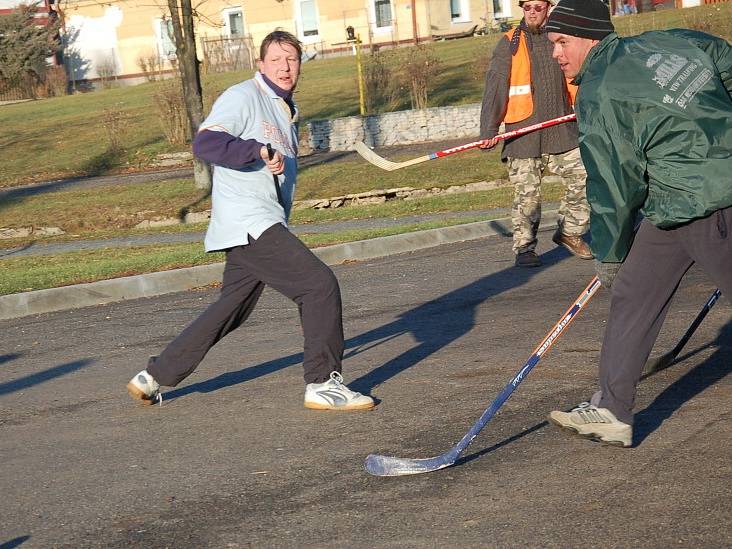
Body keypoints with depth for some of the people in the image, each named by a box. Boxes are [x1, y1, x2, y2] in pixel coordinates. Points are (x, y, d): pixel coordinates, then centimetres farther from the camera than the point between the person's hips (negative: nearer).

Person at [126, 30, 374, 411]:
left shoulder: (286, 109, 22)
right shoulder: (242, 97, -8)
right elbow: (205, 143, -23)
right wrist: (260, 150, -31)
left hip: (265, 227, 10)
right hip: (247, 222, -10)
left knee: (230, 311, 15)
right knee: (320, 284, -16)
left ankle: (154, 377, 24)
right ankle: (323, 385, -9)